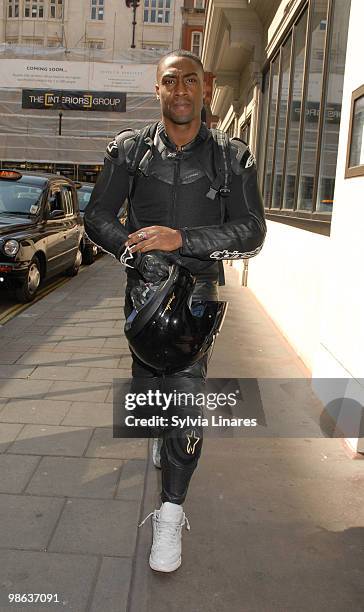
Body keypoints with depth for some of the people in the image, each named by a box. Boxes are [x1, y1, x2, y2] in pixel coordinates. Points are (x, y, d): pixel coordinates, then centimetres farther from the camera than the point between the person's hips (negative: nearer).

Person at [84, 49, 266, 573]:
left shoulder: (233, 158, -3)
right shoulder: (129, 149, 0)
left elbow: (251, 232, -10)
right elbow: (98, 217, 0)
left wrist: (181, 239, -22)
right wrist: (135, 249, -18)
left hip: (197, 290, -2)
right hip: (143, 287, 3)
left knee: (185, 394, -11)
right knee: (148, 383, 17)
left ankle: (171, 512, 5)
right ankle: (164, 432, 53)